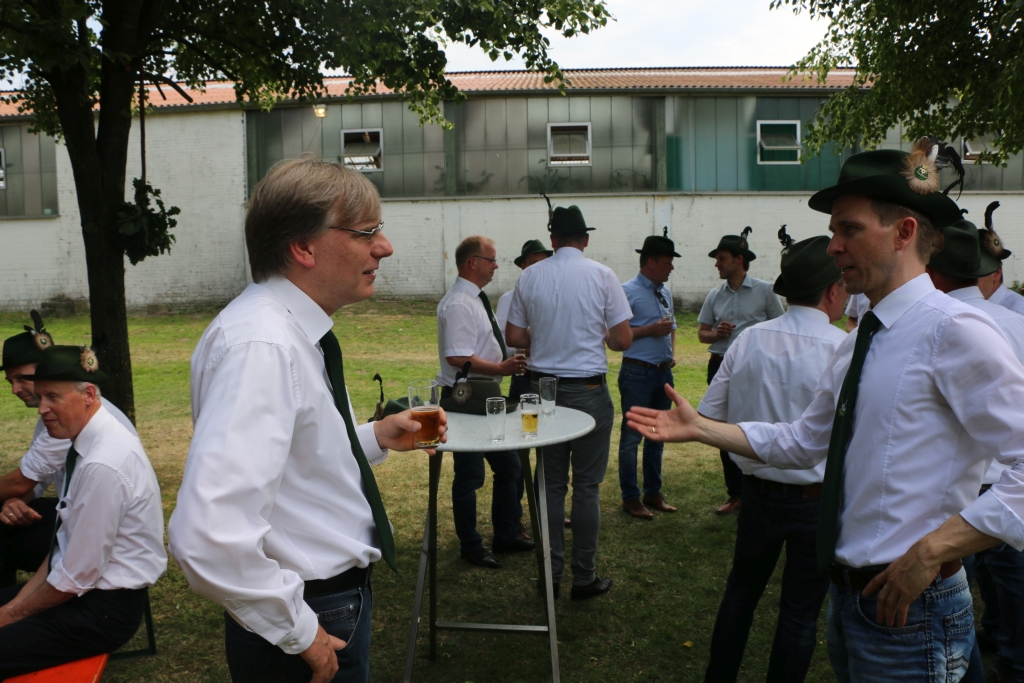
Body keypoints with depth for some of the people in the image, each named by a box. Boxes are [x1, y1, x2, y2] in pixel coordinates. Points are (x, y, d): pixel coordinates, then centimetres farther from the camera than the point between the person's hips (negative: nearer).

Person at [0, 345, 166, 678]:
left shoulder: (103, 464, -28)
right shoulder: (85, 442, 0)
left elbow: (78, 576, -21)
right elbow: (64, 540, 10)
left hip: (106, 607, -9)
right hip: (82, 587, 9)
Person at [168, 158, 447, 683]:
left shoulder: (298, 332, 4)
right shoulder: (261, 344, -27)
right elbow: (207, 538, -35)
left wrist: (375, 438, 3)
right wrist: (298, 633, -22)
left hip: (342, 598, 9)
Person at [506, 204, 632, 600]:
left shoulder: (530, 277, 1)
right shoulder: (602, 276, -7)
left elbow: (514, 337, 5)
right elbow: (623, 340, -7)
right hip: (588, 390, -3)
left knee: (551, 483, 11)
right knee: (587, 486, 6)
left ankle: (550, 573, 18)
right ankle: (584, 577, 14)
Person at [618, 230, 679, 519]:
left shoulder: (665, 292, 13)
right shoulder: (628, 291, -10)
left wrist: (672, 352, 9)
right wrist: (650, 330, -18)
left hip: (664, 372, 8)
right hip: (638, 373, -8)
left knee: (658, 435, 15)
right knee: (632, 436, 1)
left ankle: (653, 492, 27)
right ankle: (630, 498, 11)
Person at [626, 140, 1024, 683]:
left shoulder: (952, 330, -18)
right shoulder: (857, 344, 10)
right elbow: (802, 442, 16)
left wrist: (933, 550, -25)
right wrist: (699, 428, 11)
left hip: (909, 612, -8)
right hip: (849, 595, 8)